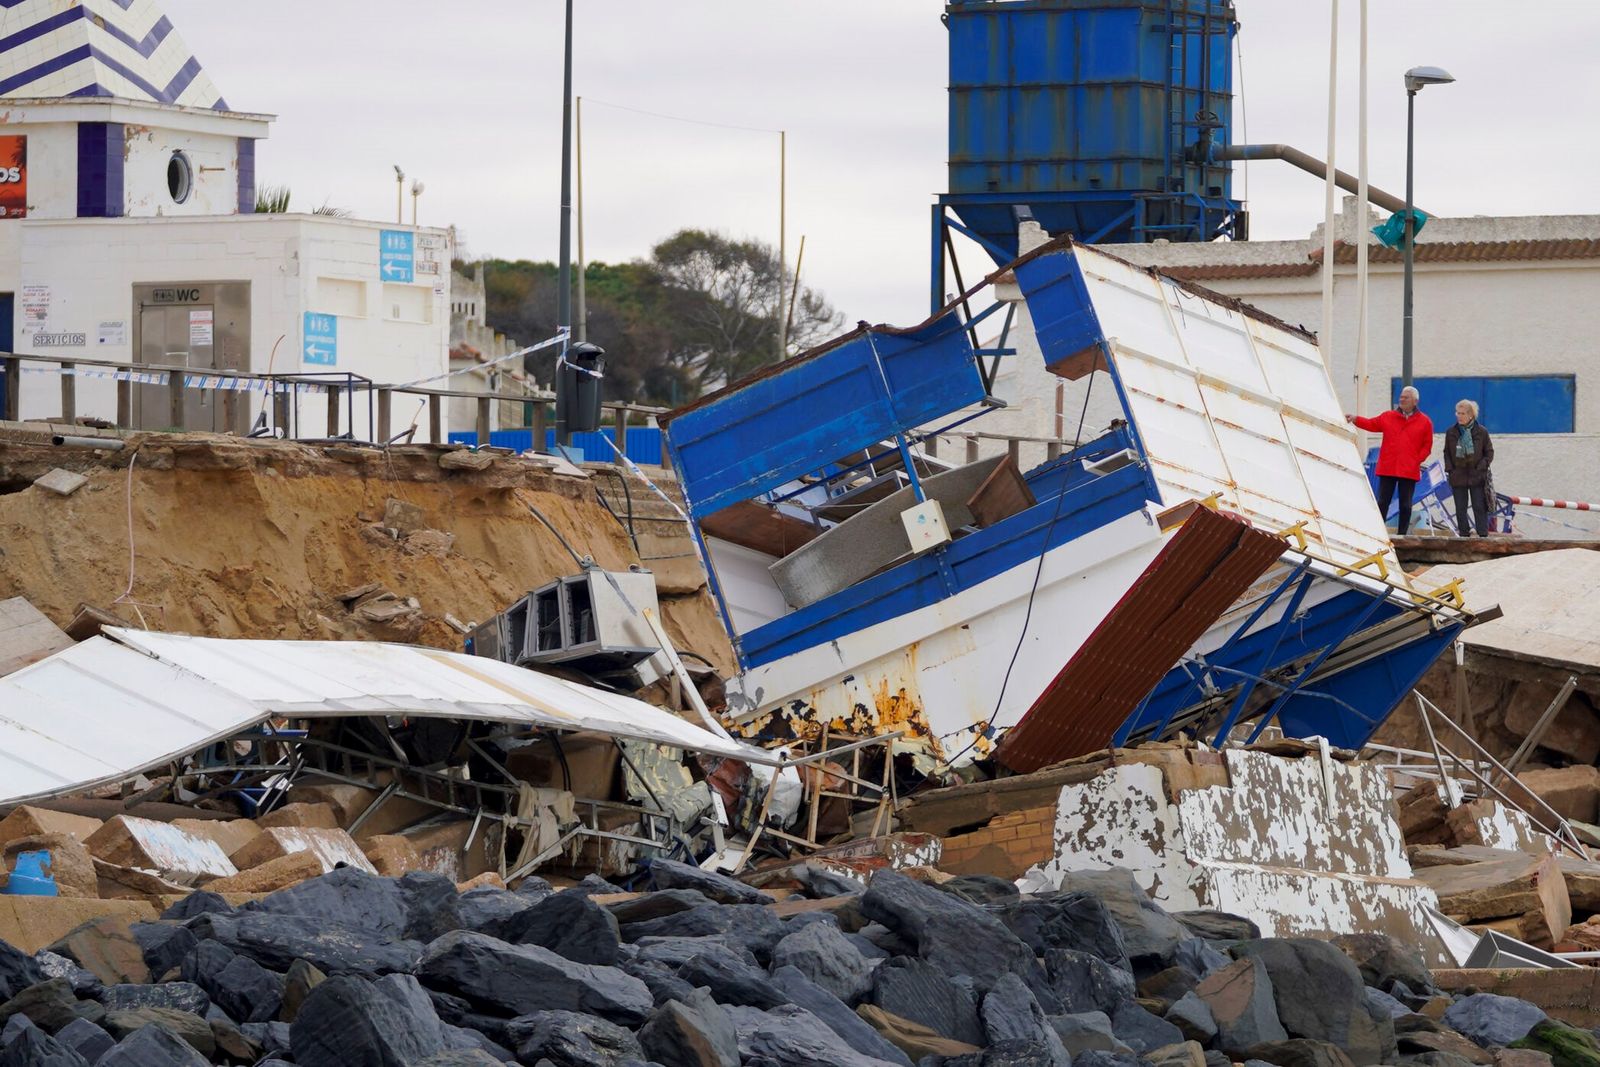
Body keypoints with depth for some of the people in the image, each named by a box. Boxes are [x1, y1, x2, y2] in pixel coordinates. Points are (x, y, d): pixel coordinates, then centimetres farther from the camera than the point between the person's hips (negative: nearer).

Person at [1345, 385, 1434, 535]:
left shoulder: (1425, 422, 3)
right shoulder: (1388, 417, 10)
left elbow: (1427, 446, 4)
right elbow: (1372, 424, 8)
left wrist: (1417, 460, -7)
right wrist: (1356, 419, -7)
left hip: (1409, 471, -1)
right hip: (1387, 469, 1)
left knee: (1405, 506, 4)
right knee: (1382, 503, 1)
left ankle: (1402, 536, 11)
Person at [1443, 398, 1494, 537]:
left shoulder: (1481, 432, 0)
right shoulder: (1451, 433, 5)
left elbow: (1489, 452, 4)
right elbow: (1447, 453, 10)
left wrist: (1481, 467, -8)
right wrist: (1450, 469, -2)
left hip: (1477, 477, -2)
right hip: (1458, 477, 2)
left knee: (1479, 508, -3)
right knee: (1460, 509, 3)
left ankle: (1483, 535, -1)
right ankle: (1463, 536, 9)